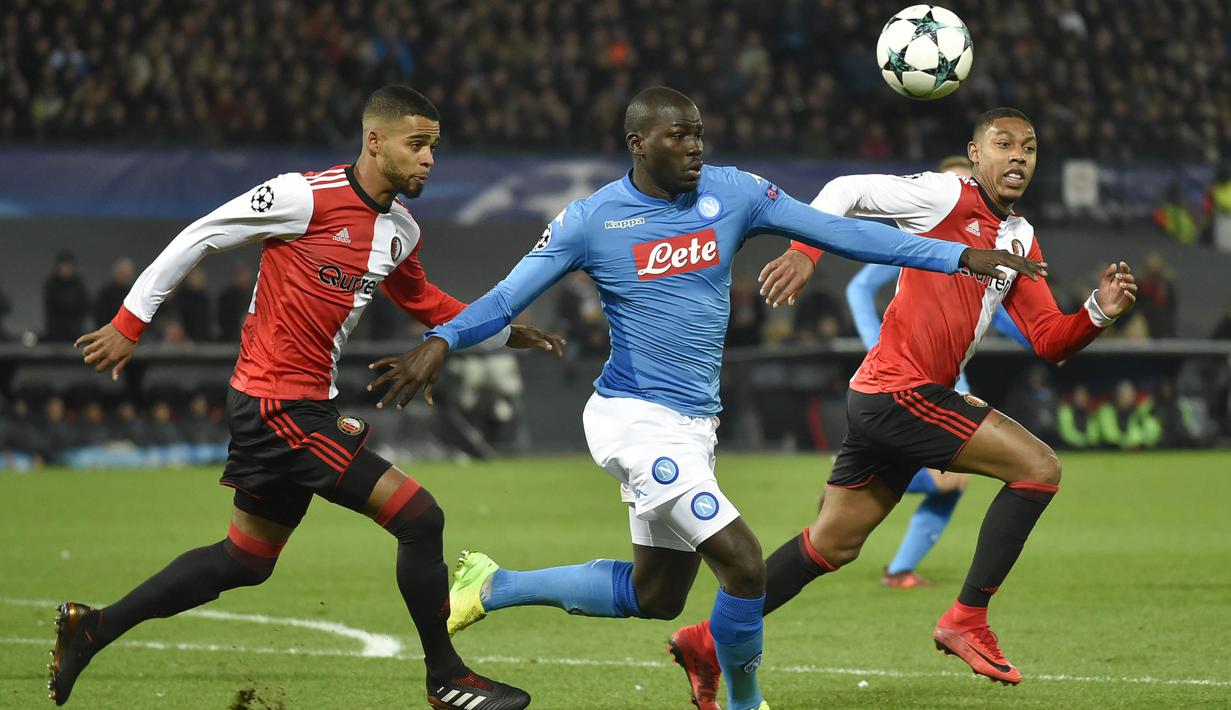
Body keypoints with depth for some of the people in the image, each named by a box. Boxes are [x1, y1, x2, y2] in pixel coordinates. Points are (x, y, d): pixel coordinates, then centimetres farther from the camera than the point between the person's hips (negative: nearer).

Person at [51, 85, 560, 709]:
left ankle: (91, 629, 26)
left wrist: (505, 332, 17)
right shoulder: (306, 196, -16)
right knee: (418, 516, -11)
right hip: (277, 405, -9)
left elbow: (423, 302, 29)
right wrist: (129, 324, -6)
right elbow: (198, 238, -9)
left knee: (245, 559, 17)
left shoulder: (401, 231, 10)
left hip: (307, 407, 9)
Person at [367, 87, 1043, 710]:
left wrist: (960, 255, -4)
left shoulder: (731, 193, 1)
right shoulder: (590, 221, -9)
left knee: (655, 597, 16)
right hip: (634, 420, -7)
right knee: (742, 563, -17)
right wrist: (440, 341, -23)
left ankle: (494, 587, 31)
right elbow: (506, 299, -4)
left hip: (694, 426, 7)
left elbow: (840, 231, 0)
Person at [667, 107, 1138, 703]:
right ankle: (967, 621, -7)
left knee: (832, 544, 14)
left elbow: (1049, 340, 13)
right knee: (1038, 468, -11)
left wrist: (1099, 312, -4)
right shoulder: (945, 196, -7)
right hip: (900, 391, -9)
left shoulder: (1022, 241, 17)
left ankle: (708, 641, 20)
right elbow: (847, 190, -11)